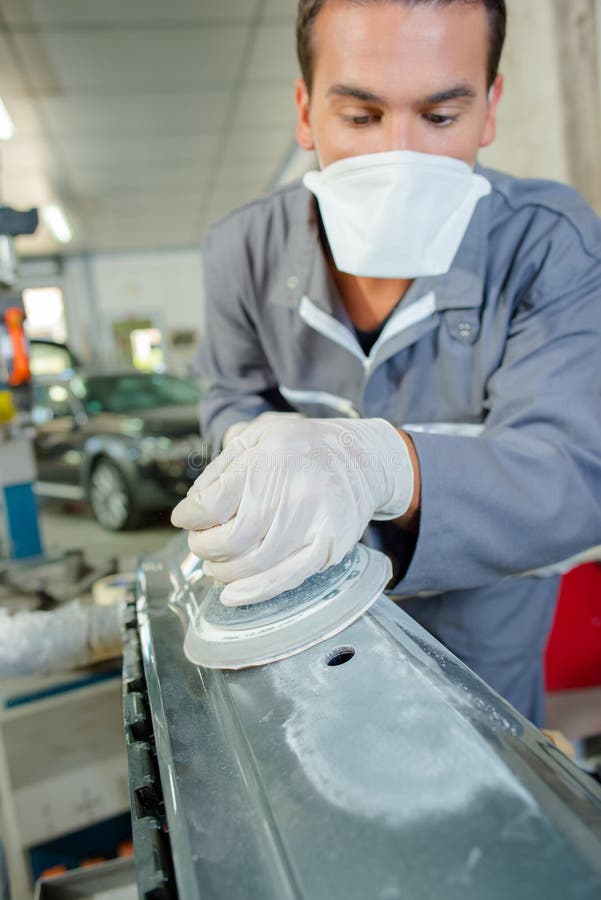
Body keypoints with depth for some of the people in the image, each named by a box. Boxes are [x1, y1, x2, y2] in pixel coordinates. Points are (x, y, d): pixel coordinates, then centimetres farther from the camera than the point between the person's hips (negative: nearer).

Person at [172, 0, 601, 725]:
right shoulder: (246, 250, -19)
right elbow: (232, 397, -3)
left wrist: (378, 464, -59)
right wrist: (257, 441, -29)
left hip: (486, 579, -2)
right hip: (339, 563, 3)